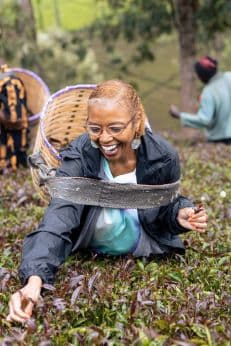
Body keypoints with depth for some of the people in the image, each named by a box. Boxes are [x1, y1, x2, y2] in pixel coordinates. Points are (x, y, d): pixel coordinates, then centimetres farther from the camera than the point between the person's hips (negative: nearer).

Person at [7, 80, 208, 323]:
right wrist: (34, 281, -56)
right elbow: (56, 222, -40)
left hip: (146, 257, 1)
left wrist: (180, 215, -29)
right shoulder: (77, 159, -29)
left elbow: (167, 206, -4)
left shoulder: (163, 157, -23)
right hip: (87, 259, 0)